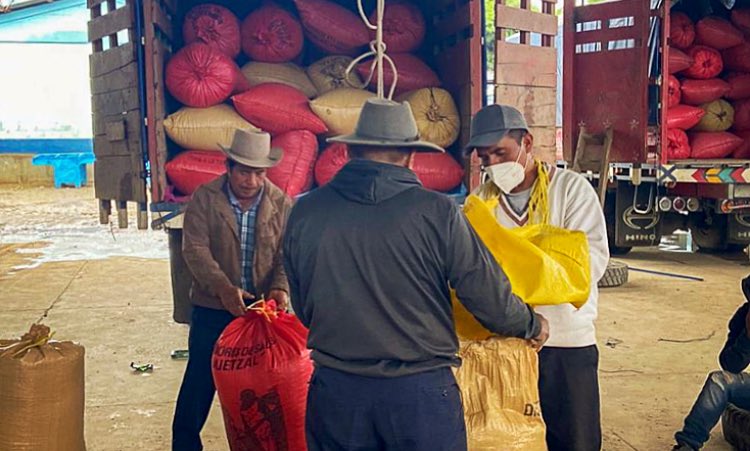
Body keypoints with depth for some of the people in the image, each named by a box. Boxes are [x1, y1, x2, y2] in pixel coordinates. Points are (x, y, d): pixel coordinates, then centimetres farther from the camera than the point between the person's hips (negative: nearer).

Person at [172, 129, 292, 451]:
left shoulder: (282, 204, -2)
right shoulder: (204, 199, -7)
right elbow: (195, 249, -15)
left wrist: (280, 287, -25)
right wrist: (223, 287, -30)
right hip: (212, 308, -1)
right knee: (200, 380, 9)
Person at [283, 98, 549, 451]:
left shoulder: (304, 213, -3)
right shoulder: (436, 211, -11)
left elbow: (303, 309, 8)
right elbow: (487, 296, -7)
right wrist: (531, 325, 14)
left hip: (334, 389, 3)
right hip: (421, 391, -2)